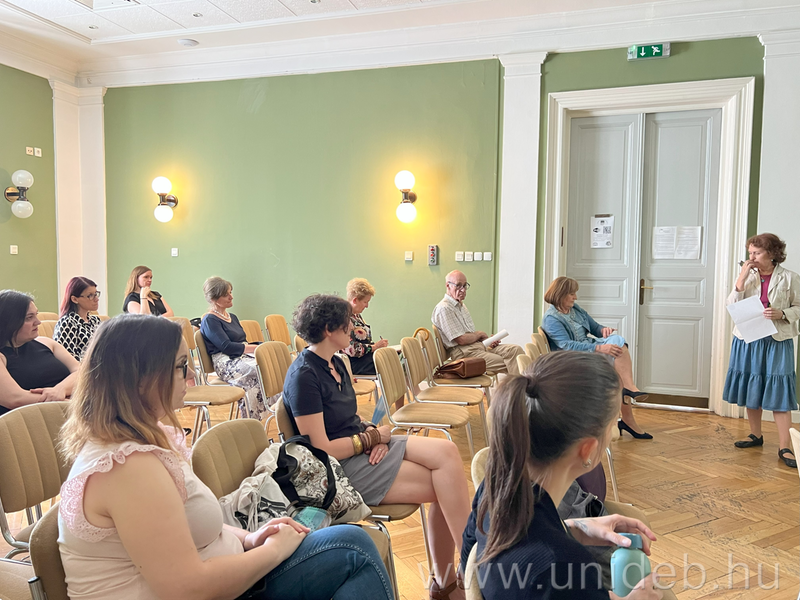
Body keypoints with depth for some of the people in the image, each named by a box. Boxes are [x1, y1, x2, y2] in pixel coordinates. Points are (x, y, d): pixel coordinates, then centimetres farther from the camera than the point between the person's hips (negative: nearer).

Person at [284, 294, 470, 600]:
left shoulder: (335, 363, 11)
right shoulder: (303, 376, -17)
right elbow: (323, 450, -19)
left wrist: (375, 434, -5)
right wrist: (374, 437, -10)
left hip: (362, 446, 8)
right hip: (342, 466, -8)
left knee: (447, 451, -14)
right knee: (446, 485, -15)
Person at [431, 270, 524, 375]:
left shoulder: (461, 305, 22)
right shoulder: (444, 308, -11)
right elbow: (461, 339, -16)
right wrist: (479, 334, 1)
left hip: (478, 345, 9)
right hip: (464, 353, -9)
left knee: (515, 349, -13)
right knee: (508, 365, -24)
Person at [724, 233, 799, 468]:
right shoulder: (747, 276, 4)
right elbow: (732, 306, -3)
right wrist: (742, 278, -12)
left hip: (778, 341, -3)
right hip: (748, 340, 3)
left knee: (779, 391, -5)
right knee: (751, 388, 12)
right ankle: (756, 435, 28)